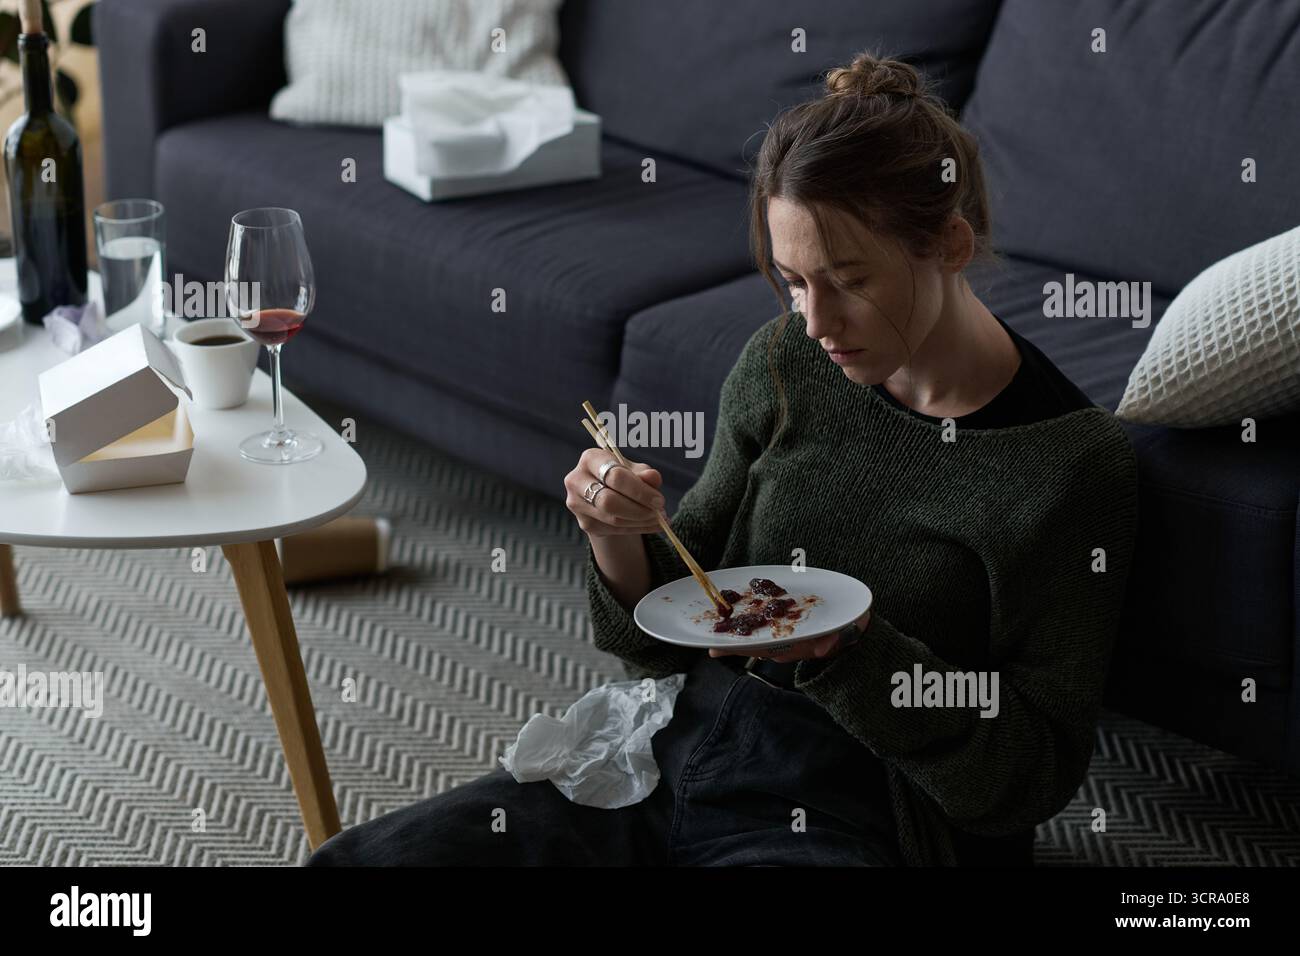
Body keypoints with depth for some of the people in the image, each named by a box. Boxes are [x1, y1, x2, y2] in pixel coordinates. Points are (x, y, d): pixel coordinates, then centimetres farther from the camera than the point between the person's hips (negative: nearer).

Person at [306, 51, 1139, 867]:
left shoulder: (1077, 463, -12)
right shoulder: (782, 367, 3)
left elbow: (1036, 778, -10)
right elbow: (667, 642, 10)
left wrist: (848, 650, -23)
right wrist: (619, 541, -12)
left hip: (850, 823, -5)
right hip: (681, 762, 6)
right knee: (352, 860, -11)